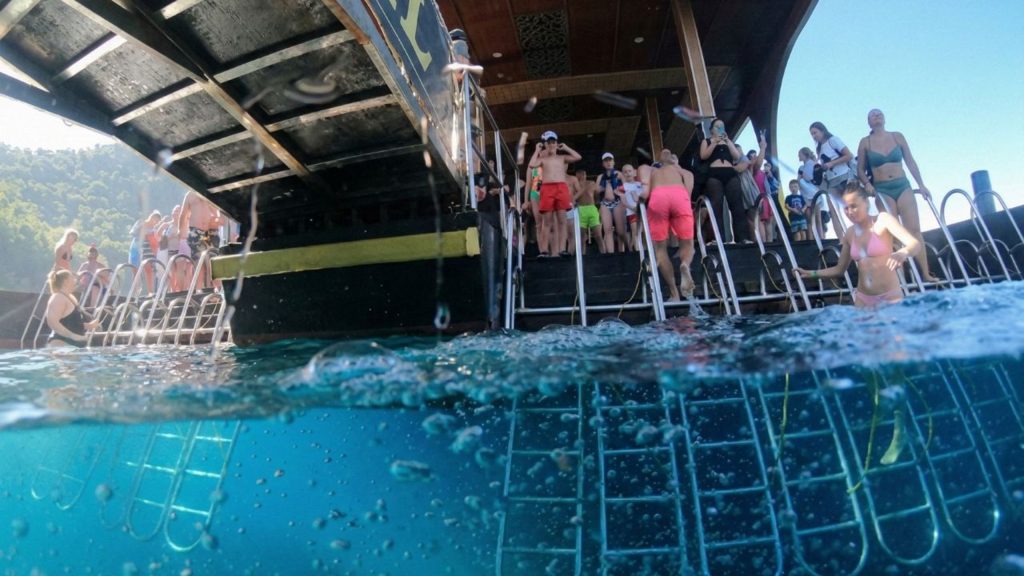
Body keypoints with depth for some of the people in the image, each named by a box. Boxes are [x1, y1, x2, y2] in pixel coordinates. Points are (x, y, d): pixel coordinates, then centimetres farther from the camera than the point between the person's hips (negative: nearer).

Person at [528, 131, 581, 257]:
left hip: (562, 188, 1)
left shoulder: (562, 158, 18)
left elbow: (578, 157, 6)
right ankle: (545, 250, -4)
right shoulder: (542, 159, 14)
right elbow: (532, 165, -5)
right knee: (547, 221, -3)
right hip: (547, 188, -1)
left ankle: (561, 249, -8)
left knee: (561, 220, -4)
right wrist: (537, 150, 5)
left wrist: (566, 148, 13)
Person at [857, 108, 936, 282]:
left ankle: (926, 274, 0)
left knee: (914, 229, -3)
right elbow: (860, 170, 3)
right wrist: (867, 184, -15)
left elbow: (910, 161, 9)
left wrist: (921, 184, 6)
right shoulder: (865, 142, 2)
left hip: (903, 186, 2)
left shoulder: (897, 136, 7)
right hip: (882, 190, -2)